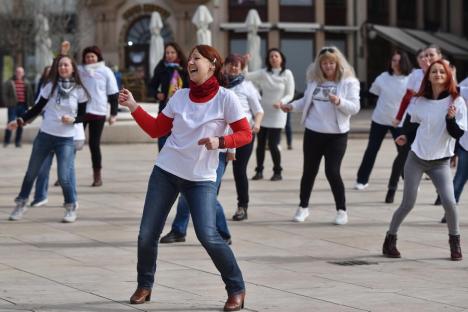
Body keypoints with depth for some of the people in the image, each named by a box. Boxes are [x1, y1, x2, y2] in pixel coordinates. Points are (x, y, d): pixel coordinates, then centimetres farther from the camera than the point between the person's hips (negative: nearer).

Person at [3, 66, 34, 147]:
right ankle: (6, 141, 4)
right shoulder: (9, 83, -2)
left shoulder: (26, 84, 8)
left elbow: (30, 95, 11)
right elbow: (4, 94, -3)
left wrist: (30, 104, 3)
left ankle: (18, 141, 17)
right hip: (13, 106, -3)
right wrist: (7, 103, -11)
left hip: (23, 106, 3)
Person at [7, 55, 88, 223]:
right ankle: (21, 204, 25)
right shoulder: (51, 86, 0)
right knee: (31, 172, 10)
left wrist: (73, 119, -19)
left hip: (66, 139, -2)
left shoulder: (79, 90, -4)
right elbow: (38, 108, 5)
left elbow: (82, 115, 2)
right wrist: (20, 120, -4)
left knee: (64, 176, -10)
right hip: (45, 135, 2)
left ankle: (71, 207, 11)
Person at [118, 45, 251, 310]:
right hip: (166, 171, 4)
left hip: (201, 178, -4)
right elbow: (156, 129, 9)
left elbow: (245, 134, -8)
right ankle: (145, 286, 23)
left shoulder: (225, 98, -9)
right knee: (147, 235, 2)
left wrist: (219, 141, -23)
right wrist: (133, 107, -1)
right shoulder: (180, 96, 3)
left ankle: (237, 289, 0)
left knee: (208, 236, -17)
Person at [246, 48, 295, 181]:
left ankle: (277, 172, 8)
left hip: (277, 114, -3)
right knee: (260, 143, 6)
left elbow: (290, 94, -5)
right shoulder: (263, 73, 3)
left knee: (272, 144, -7)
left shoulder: (287, 74, -5)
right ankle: (259, 171, 18)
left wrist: (281, 102, -22)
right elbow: (247, 76, -7)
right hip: (263, 113, 3)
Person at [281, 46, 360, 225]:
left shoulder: (349, 82, -5)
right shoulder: (314, 80, 6)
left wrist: (339, 101, -27)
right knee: (309, 171, 11)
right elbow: (307, 101, 14)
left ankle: (341, 211, 7)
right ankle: (303, 207, 27)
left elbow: (355, 107, -11)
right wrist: (292, 106, -1)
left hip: (336, 135, -4)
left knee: (332, 172, -8)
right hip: (313, 132, 4)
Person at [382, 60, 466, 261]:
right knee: (407, 204, -2)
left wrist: (451, 118, -29)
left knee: (449, 201, -17)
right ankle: (390, 240, 14)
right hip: (417, 157, 1)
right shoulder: (420, 100, -1)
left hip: (440, 161, -1)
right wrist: (404, 135, 9)